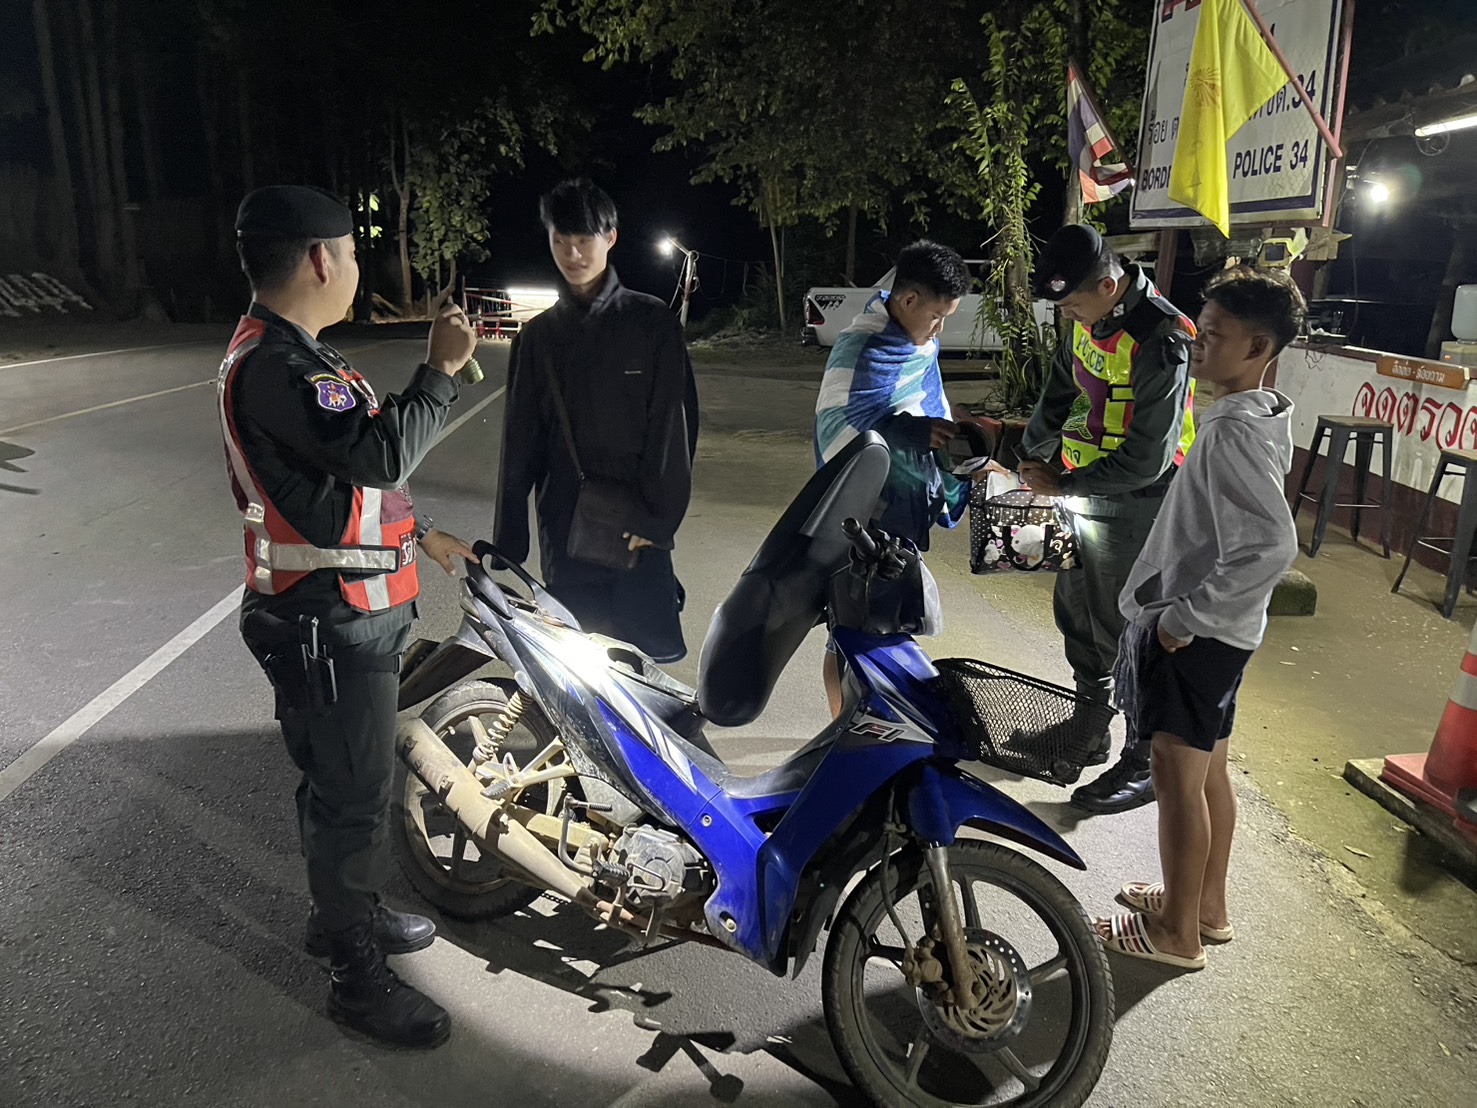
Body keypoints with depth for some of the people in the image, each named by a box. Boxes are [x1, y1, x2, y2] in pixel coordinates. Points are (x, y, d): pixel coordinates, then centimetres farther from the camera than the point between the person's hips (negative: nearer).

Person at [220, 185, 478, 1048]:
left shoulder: (289, 353, 12)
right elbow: (383, 451, -34)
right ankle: (360, 979, 20)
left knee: (355, 781, 24)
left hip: (352, 612, 10)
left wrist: (420, 533, 20)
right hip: (329, 628, -10)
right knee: (352, 799, 2)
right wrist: (441, 370, -21)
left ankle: (349, 911, 43)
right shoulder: (273, 365, -23)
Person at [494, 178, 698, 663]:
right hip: (565, 528, 3)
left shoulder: (651, 321, 1)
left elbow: (674, 423, -3)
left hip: (635, 529, -3)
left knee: (652, 653, -5)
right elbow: (520, 441, 12)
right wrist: (508, 542, 9)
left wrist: (656, 513, -10)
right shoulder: (537, 336, 12)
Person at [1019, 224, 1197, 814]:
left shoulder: (1161, 340, -25)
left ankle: (1144, 764, 15)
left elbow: (1147, 458, -25)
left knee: (1126, 633, -1)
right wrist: (1027, 460, 6)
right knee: (1075, 612, 18)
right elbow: (1059, 394, 17)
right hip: (1085, 492, 9)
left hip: (1136, 506, -9)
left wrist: (1062, 484, -19)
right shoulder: (1086, 320, 2)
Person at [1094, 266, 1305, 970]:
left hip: (1192, 636, -10)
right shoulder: (1261, 417, 7)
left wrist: (1183, 618, -24)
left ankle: (1177, 933, 20)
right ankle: (1208, 904, 38)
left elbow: (1271, 547, -34)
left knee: (1179, 781, 4)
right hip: (1217, 630, 10)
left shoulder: (1234, 432, -23)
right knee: (1209, 772, 21)